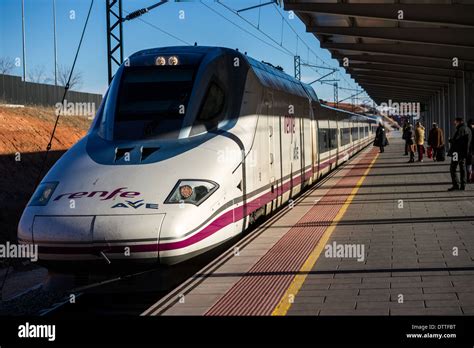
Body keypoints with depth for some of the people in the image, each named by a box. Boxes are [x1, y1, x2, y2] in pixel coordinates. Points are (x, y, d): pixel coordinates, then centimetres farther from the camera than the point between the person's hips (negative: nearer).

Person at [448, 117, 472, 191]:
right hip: (464, 152, 9)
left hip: (458, 152, -9)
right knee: (462, 169, 13)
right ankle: (463, 185, 14)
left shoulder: (461, 129, -15)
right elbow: (469, 141, 18)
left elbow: (456, 140, -21)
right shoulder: (468, 129, 15)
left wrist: (450, 140, -3)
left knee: (452, 168, -4)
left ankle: (456, 185, -10)